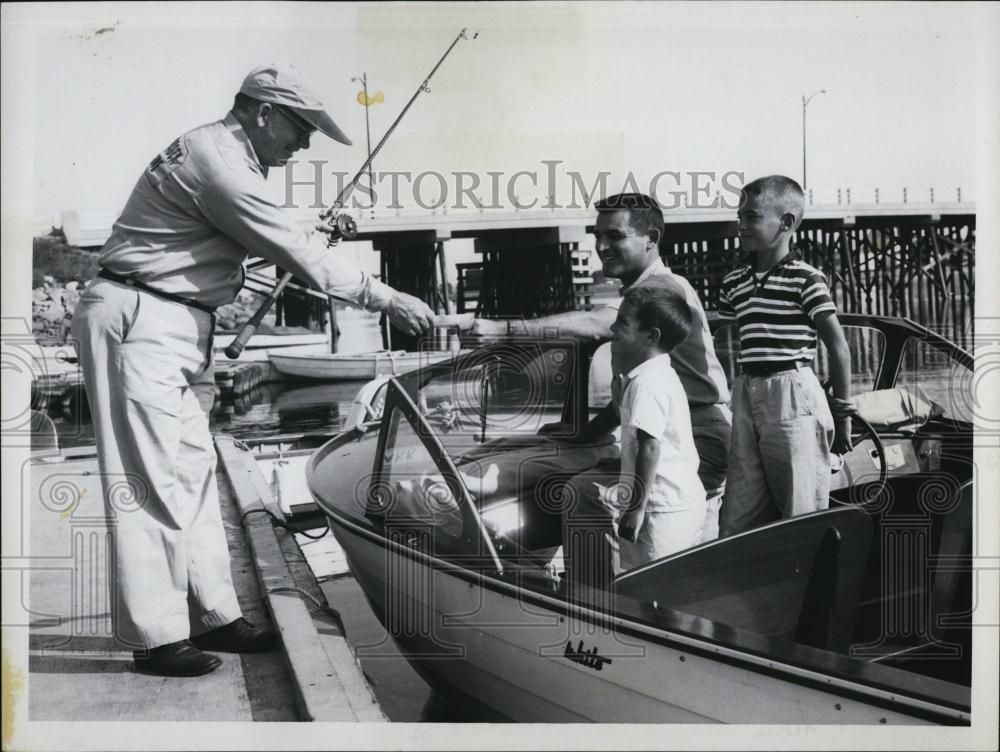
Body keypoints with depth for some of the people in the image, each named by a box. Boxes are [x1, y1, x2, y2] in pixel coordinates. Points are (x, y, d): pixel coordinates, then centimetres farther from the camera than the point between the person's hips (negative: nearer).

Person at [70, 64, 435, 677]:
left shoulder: (227, 160, 16)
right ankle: (156, 638, 1)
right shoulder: (216, 160, -17)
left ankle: (214, 616, 19)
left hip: (178, 327, 11)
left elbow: (273, 243, 24)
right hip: (140, 322, -11)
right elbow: (296, 253, -18)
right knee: (150, 480, -6)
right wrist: (387, 300, -13)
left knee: (194, 472, 11)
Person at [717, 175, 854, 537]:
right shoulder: (733, 283, 12)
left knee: (803, 514, 1)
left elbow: (838, 346, -4)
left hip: (793, 397, -6)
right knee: (737, 519, 7)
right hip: (746, 399, 6)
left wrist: (843, 413, -2)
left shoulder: (805, 278, -6)